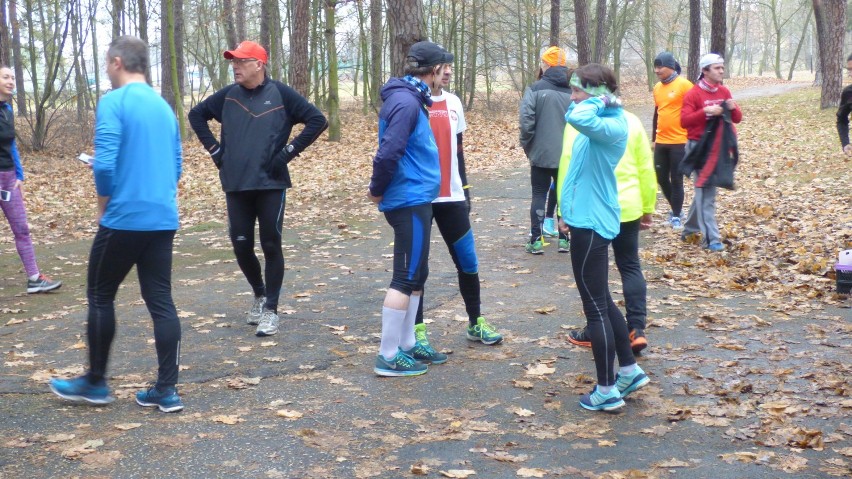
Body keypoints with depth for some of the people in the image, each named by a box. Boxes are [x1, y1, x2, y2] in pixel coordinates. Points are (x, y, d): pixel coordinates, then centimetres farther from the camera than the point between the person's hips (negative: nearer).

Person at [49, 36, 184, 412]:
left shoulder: (114, 102, -10)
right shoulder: (164, 106, 14)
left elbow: (104, 164, -17)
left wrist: (104, 206, -2)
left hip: (125, 218, -6)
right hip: (163, 219, 6)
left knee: (100, 297, 9)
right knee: (160, 301, 6)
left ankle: (96, 383, 19)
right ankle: (167, 390, 6)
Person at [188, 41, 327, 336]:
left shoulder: (281, 94, -5)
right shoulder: (227, 96, 6)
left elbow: (317, 121, -6)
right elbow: (196, 115, 21)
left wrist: (289, 151, -10)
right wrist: (214, 148, 10)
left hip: (271, 184, -4)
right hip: (235, 186, 4)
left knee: (271, 246, 1)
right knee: (241, 247, 8)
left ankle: (270, 309, 10)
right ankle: (259, 294, 32)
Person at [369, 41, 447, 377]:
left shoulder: (410, 98, 14)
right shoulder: (406, 102, -18)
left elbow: (391, 151, 20)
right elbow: (388, 153, -25)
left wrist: (381, 189, 14)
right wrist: (378, 190, -12)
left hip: (416, 200, 10)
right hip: (409, 201, -10)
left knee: (416, 275, 16)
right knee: (406, 277, -5)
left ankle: (406, 346, 25)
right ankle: (387, 357, 2)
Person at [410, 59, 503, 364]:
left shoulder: (453, 103, 11)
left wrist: (465, 187, 17)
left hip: (451, 196, 6)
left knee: (468, 262, 10)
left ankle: (476, 323, 26)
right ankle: (417, 335, 7)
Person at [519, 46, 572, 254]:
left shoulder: (536, 88, -8)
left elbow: (527, 120, -14)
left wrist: (527, 144, 0)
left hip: (542, 153, -3)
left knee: (539, 194, 5)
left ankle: (536, 241, 2)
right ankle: (564, 239, 14)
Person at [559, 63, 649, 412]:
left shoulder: (611, 126, -19)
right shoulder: (596, 126, 11)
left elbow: (577, 117, -40)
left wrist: (600, 101, -22)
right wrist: (568, 211, 21)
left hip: (592, 224, -10)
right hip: (587, 220, 10)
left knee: (596, 306, -1)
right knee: (601, 301, 19)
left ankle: (607, 391, 9)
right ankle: (629, 370, 31)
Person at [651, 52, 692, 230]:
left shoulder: (684, 85, -11)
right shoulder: (657, 88, 9)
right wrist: (653, 139, 19)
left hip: (679, 142, -6)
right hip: (661, 142, 6)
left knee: (676, 180, 0)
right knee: (661, 178, 10)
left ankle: (676, 216, 12)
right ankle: (676, 209, 29)